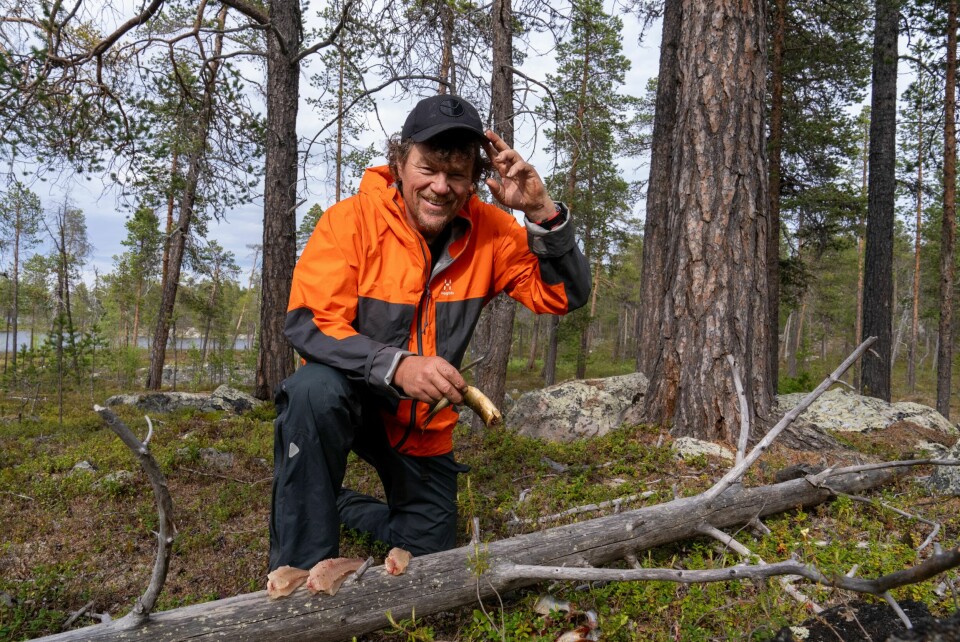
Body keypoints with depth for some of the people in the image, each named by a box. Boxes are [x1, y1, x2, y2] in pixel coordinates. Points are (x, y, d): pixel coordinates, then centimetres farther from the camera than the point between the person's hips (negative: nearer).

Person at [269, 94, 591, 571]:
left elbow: (566, 295, -13)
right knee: (317, 389, -40)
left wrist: (542, 213, -29)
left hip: (424, 423, 4)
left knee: (430, 553, 13)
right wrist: (397, 366, -42)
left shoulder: (488, 231, -10)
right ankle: (301, 567, -22)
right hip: (349, 396, -4)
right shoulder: (351, 220, -21)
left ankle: (340, 506, 42)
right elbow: (307, 323, -27)